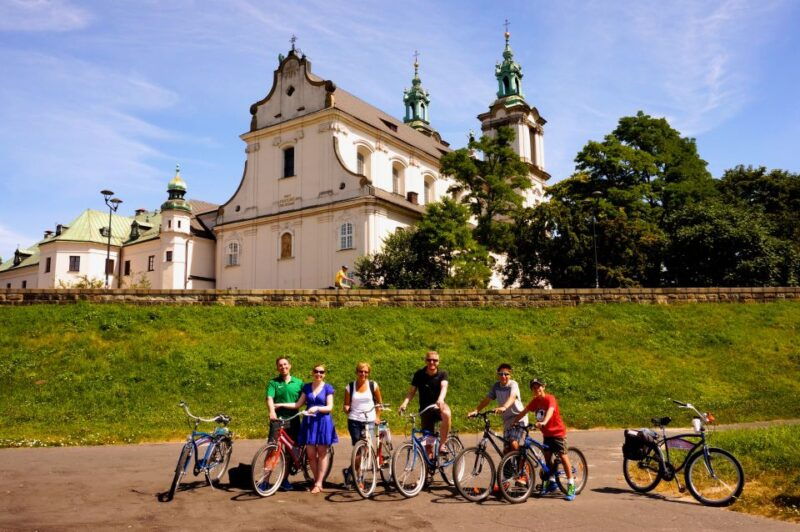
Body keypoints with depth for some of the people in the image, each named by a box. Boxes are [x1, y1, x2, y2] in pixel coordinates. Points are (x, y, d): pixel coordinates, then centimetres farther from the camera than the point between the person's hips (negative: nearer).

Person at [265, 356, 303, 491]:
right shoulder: (273, 382, 1)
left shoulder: (298, 383, 10)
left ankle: (285, 479, 20)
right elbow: (269, 398, -13)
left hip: (293, 421, 3)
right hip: (278, 420, -2)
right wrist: (272, 412, -31)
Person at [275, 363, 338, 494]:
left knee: (322, 453, 2)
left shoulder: (328, 388, 1)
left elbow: (330, 407, -5)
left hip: (323, 422, -2)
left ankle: (319, 483, 10)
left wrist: (317, 408, -21)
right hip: (309, 422, 3)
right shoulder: (306, 387, 9)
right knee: (311, 454, 0)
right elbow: (298, 404, 7)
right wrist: (281, 405, -1)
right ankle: (317, 481, 15)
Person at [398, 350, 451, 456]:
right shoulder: (419, 375, -1)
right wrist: (405, 403, -24)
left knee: (446, 414, -36)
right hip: (425, 410, 2)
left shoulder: (442, 374, -4)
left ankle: (442, 444, -24)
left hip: (439, 406, -2)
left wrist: (441, 399, -43)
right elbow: (411, 391, -5)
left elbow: (444, 387, -22)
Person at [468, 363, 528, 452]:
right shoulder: (496, 385, 0)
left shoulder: (513, 384, -15)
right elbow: (487, 399, -3)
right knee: (507, 450, 5)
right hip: (507, 420, 5)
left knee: (513, 443, -24)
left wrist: (504, 407, -54)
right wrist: (475, 411, -17)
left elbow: (512, 397, -34)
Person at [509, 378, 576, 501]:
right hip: (546, 433, 7)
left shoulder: (550, 398, -19)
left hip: (557, 432, -7)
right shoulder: (535, 401, 1)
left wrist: (544, 422, -55)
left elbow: (550, 410, -38)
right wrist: (513, 422, -4)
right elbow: (523, 412, 4)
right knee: (547, 457, 10)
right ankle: (552, 482, 24)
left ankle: (571, 486, -2)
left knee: (563, 457, -9)